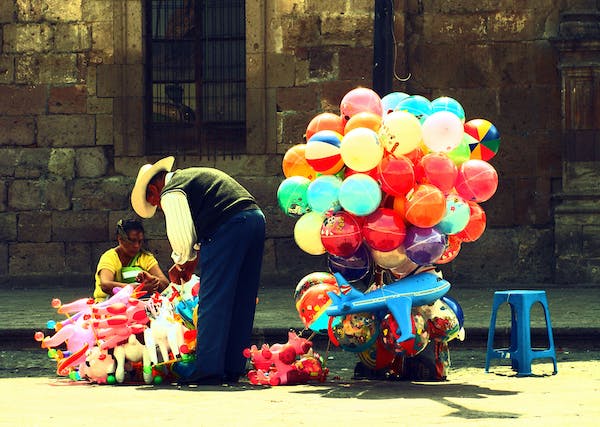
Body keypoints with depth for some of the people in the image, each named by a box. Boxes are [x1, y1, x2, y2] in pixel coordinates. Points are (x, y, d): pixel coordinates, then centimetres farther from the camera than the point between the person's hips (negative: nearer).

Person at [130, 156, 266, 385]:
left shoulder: (171, 193, 2)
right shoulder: (191, 176, 31)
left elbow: (182, 237, -4)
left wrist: (182, 262, 16)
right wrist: (193, 261, 24)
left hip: (229, 226, -9)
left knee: (212, 300, -3)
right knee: (240, 301, 12)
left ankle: (207, 368, -2)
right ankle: (233, 368, 16)